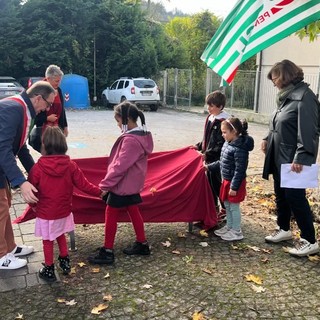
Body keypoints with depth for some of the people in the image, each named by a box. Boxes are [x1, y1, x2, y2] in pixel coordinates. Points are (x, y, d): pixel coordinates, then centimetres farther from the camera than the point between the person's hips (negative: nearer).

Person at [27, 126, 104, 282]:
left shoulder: (37, 168, -18)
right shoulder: (71, 165, -12)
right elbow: (83, 185, -7)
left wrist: (33, 205, 11)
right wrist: (99, 192, 8)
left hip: (45, 213, -3)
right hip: (64, 211, 3)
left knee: (48, 241, 14)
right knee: (61, 236, 26)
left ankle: (49, 270, 27)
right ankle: (65, 262, 38)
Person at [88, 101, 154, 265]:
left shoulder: (130, 140, -25)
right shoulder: (142, 135, 6)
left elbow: (120, 166, -25)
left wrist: (105, 184, -17)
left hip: (122, 185, -9)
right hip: (132, 184, 9)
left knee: (111, 216, 3)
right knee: (133, 212, 18)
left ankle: (107, 252, 12)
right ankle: (142, 244, 29)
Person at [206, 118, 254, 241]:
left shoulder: (239, 149, -24)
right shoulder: (227, 144, 4)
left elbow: (239, 170, -23)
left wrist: (234, 187, -22)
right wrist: (209, 166, 19)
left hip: (234, 182, -9)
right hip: (226, 180, 9)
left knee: (234, 206, 3)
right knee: (227, 205, 19)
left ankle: (236, 232, 17)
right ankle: (229, 227, 35)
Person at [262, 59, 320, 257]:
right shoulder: (286, 96, 13)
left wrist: (301, 157, -27)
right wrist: (268, 140, 12)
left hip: (294, 160, -9)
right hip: (280, 157, 9)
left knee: (295, 197, -4)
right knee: (281, 195, 17)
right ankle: (284, 229, 34)